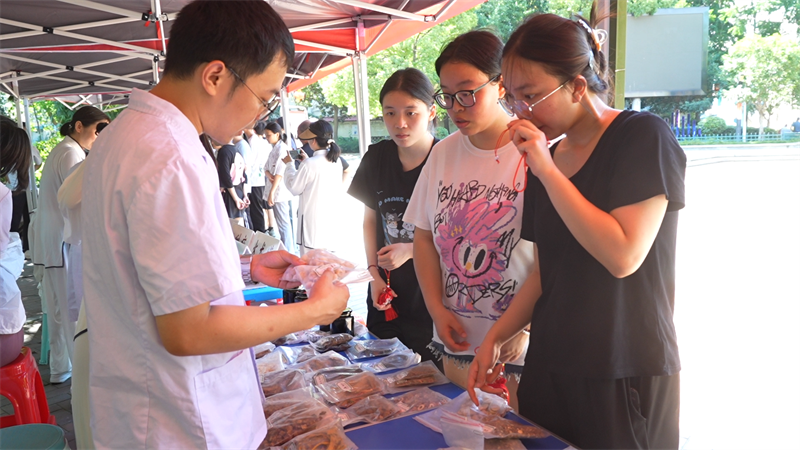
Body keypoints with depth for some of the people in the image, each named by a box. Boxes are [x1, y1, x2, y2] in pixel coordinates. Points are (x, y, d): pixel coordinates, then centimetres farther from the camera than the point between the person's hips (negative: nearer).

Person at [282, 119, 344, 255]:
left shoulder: (309, 164, -17)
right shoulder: (336, 162, 3)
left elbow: (294, 188, -6)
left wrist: (289, 164, 6)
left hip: (312, 224, -7)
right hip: (330, 221, 7)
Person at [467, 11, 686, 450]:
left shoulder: (644, 137, -10)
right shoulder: (547, 157, 8)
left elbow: (623, 257, -21)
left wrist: (547, 171, -19)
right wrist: (495, 336, 2)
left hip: (625, 377, -5)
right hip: (549, 365, 6)